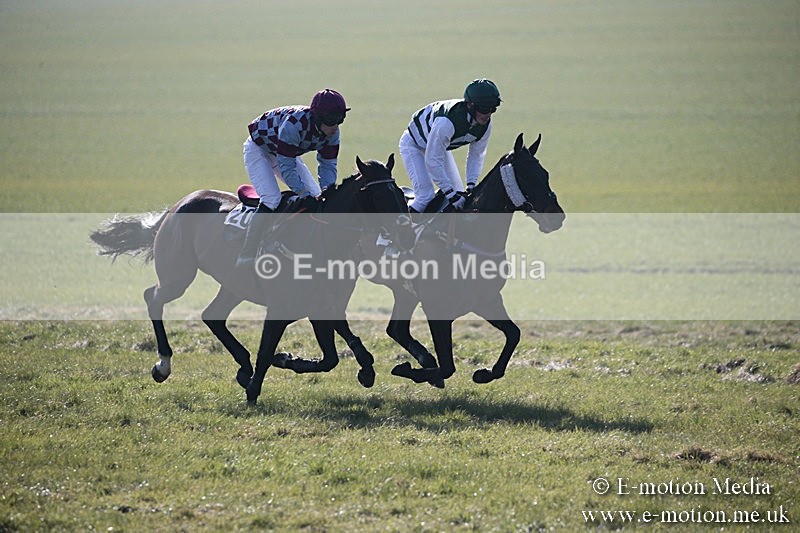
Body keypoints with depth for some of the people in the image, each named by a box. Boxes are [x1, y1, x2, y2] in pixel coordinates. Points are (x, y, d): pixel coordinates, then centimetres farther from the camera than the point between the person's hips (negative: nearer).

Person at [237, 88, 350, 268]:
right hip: (258, 150, -8)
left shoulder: (332, 132, -20)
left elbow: (328, 164, -12)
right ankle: (246, 257, -26)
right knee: (271, 199, -25)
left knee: (317, 196, 0)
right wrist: (305, 196, -42)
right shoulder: (294, 124, -41)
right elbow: (286, 167, -38)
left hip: (288, 153, 8)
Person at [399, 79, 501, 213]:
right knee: (426, 196, -22)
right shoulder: (446, 122, -44)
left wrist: (471, 185, -18)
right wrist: (450, 193, -36)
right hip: (414, 144, -8)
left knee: (461, 195, 5)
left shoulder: (485, 124, -21)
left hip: (441, 145, 8)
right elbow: (432, 161, -38)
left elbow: (477, 155, -6)